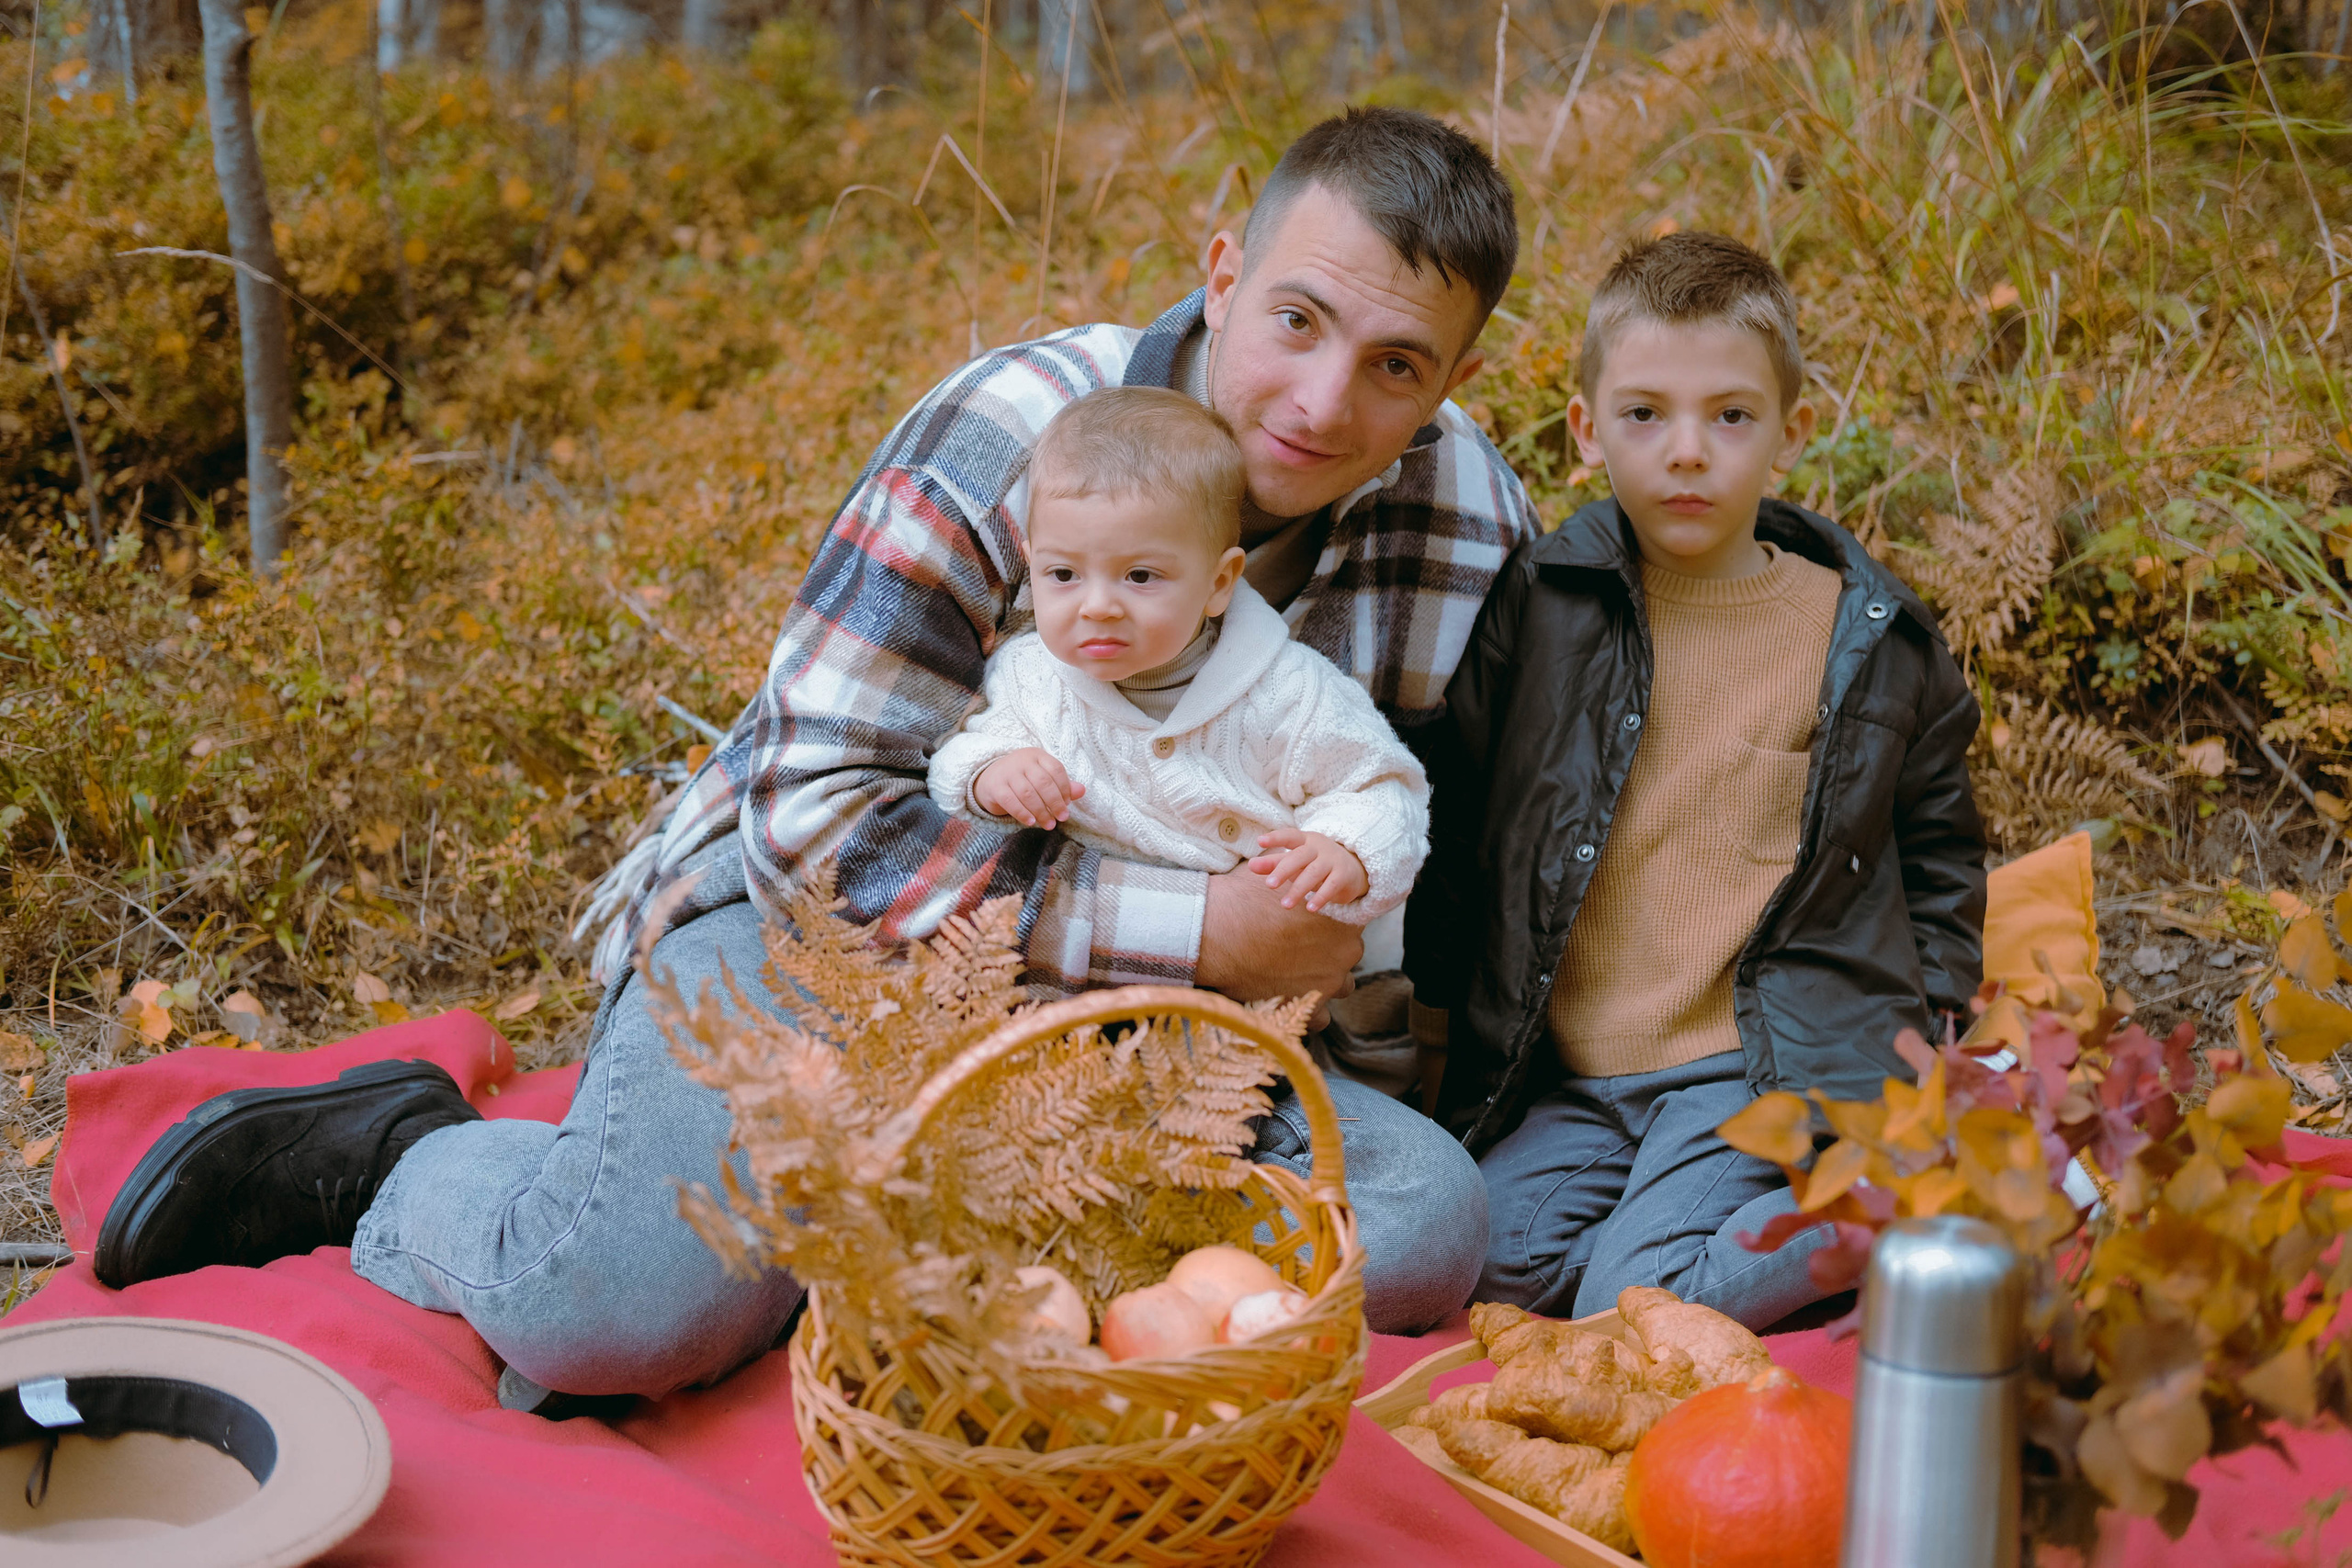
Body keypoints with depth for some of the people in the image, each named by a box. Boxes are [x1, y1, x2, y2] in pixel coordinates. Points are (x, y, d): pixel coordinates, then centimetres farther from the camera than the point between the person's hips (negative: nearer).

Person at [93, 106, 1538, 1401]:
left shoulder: (1471, 515, -7)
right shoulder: (1011, 434, -19)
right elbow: (814, 815, -24)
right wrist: (1199, 929, -27)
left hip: (1119, 1016, 5)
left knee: (1431, 1220, -22)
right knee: (626, 1299, -33)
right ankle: (408, 1158, 5)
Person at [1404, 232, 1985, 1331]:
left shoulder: (1871, 638, 3)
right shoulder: (1536, 607, 2)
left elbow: (1939, 854, 16)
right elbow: (1454, 816, 11)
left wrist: (1916, 1039, 6)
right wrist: (1441, 1015, 9)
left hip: (1766, 1071, -3)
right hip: (1563, 1079, 3)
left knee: (1645, 1302, -21)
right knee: (1489, 1264, -18)